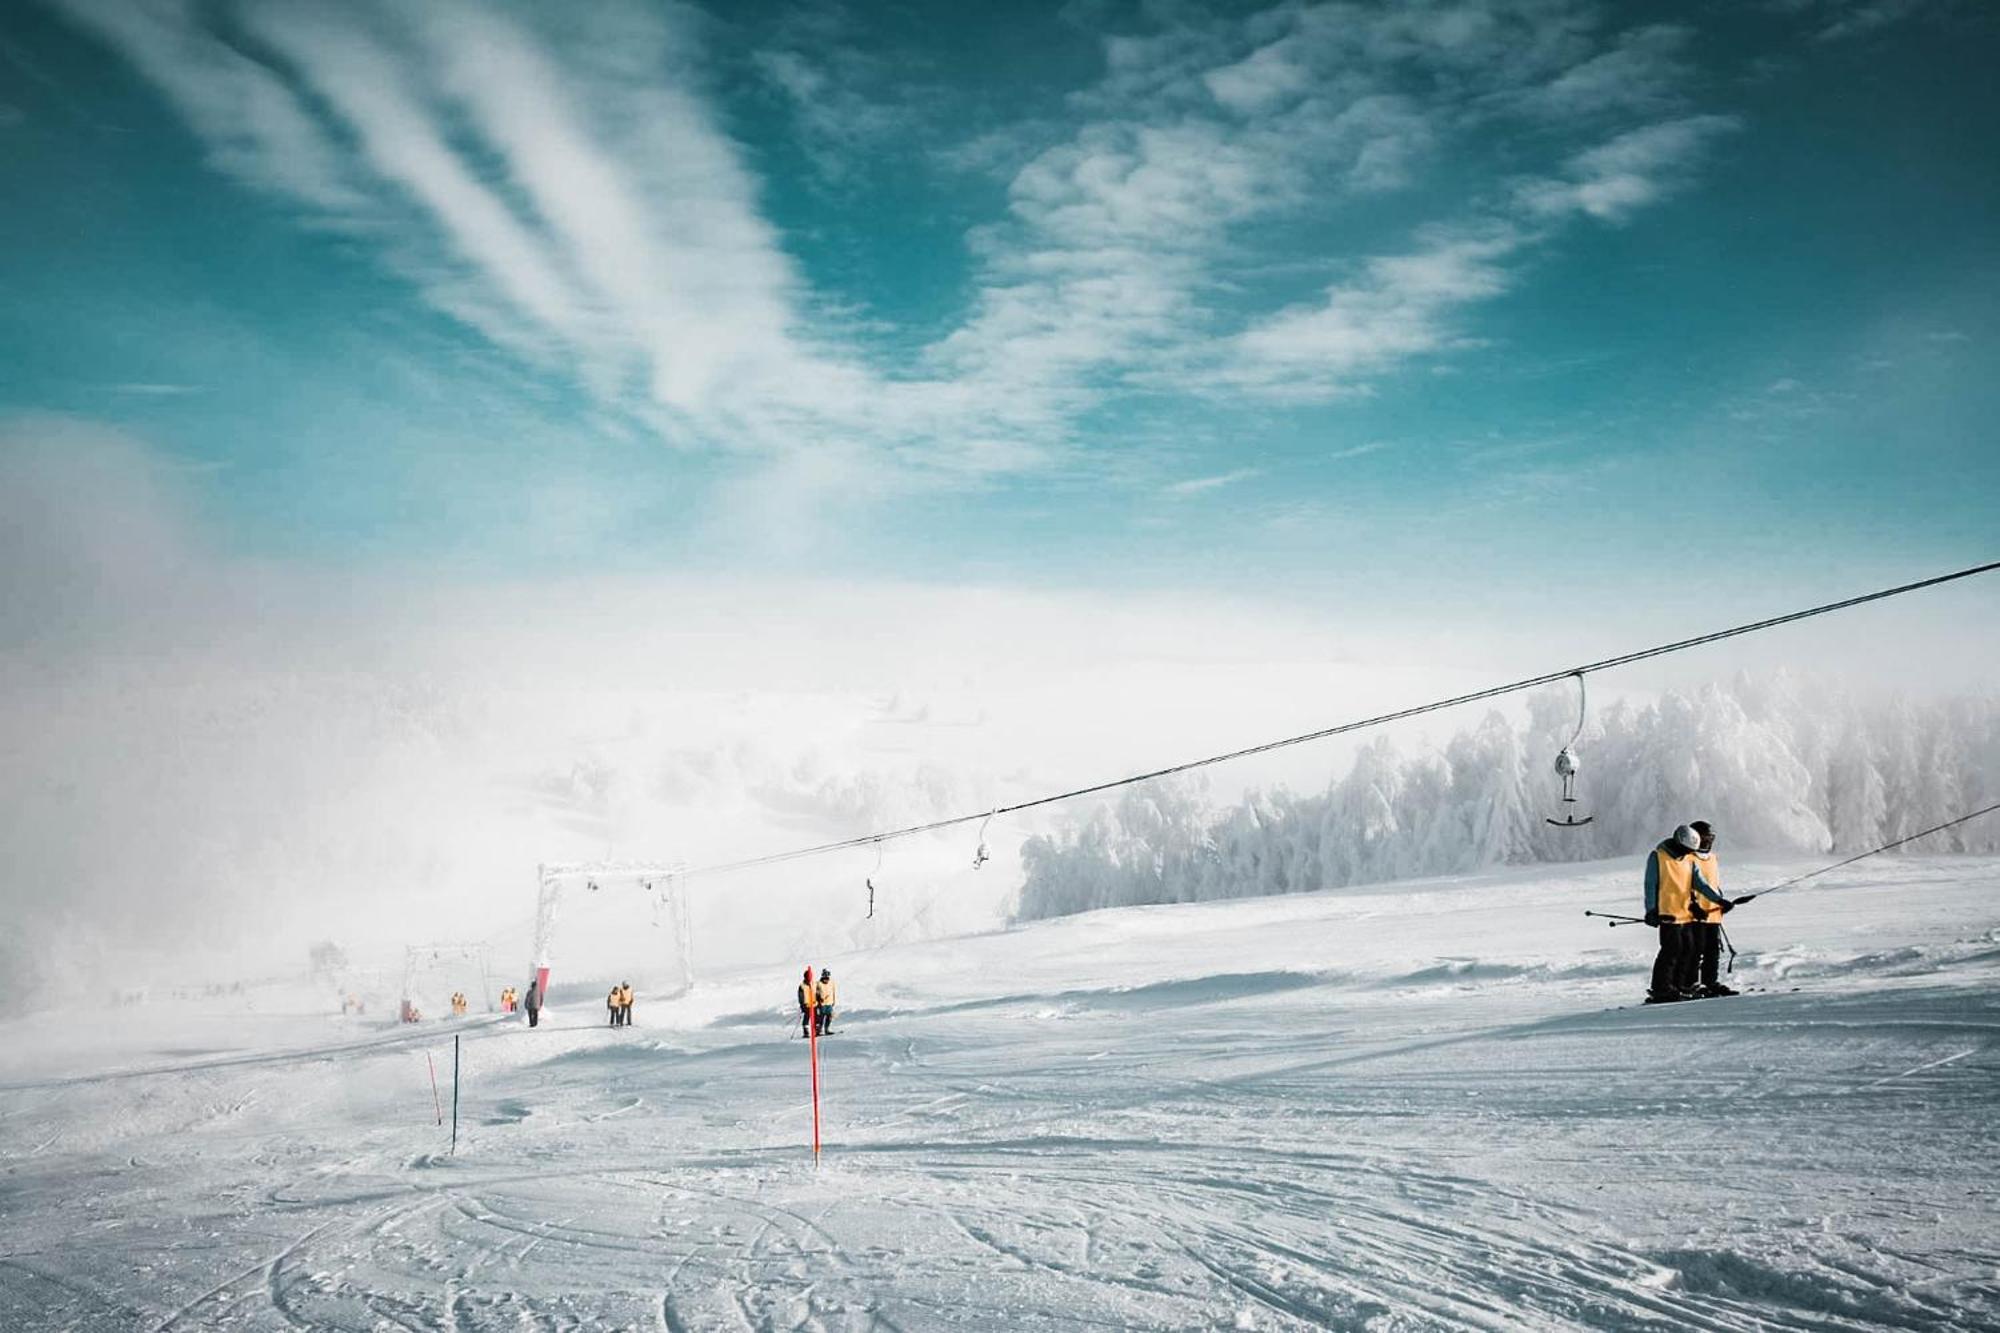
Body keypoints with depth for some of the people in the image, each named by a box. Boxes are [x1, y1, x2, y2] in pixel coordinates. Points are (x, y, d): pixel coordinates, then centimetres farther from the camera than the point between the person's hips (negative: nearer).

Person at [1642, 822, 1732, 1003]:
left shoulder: (1689, 860, 15)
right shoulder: (1657, 857, -3)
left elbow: (1700, 884, 7)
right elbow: (1651, 885, -4)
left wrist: (1719, 900, -7)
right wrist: (1651, 910, -11)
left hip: (1687, 914, 7)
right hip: (1668, 913, -7)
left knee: (1687, 950, 6)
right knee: (1671, 950, -11)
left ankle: (1676, 987, 15)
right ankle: (1660, 990, -7)